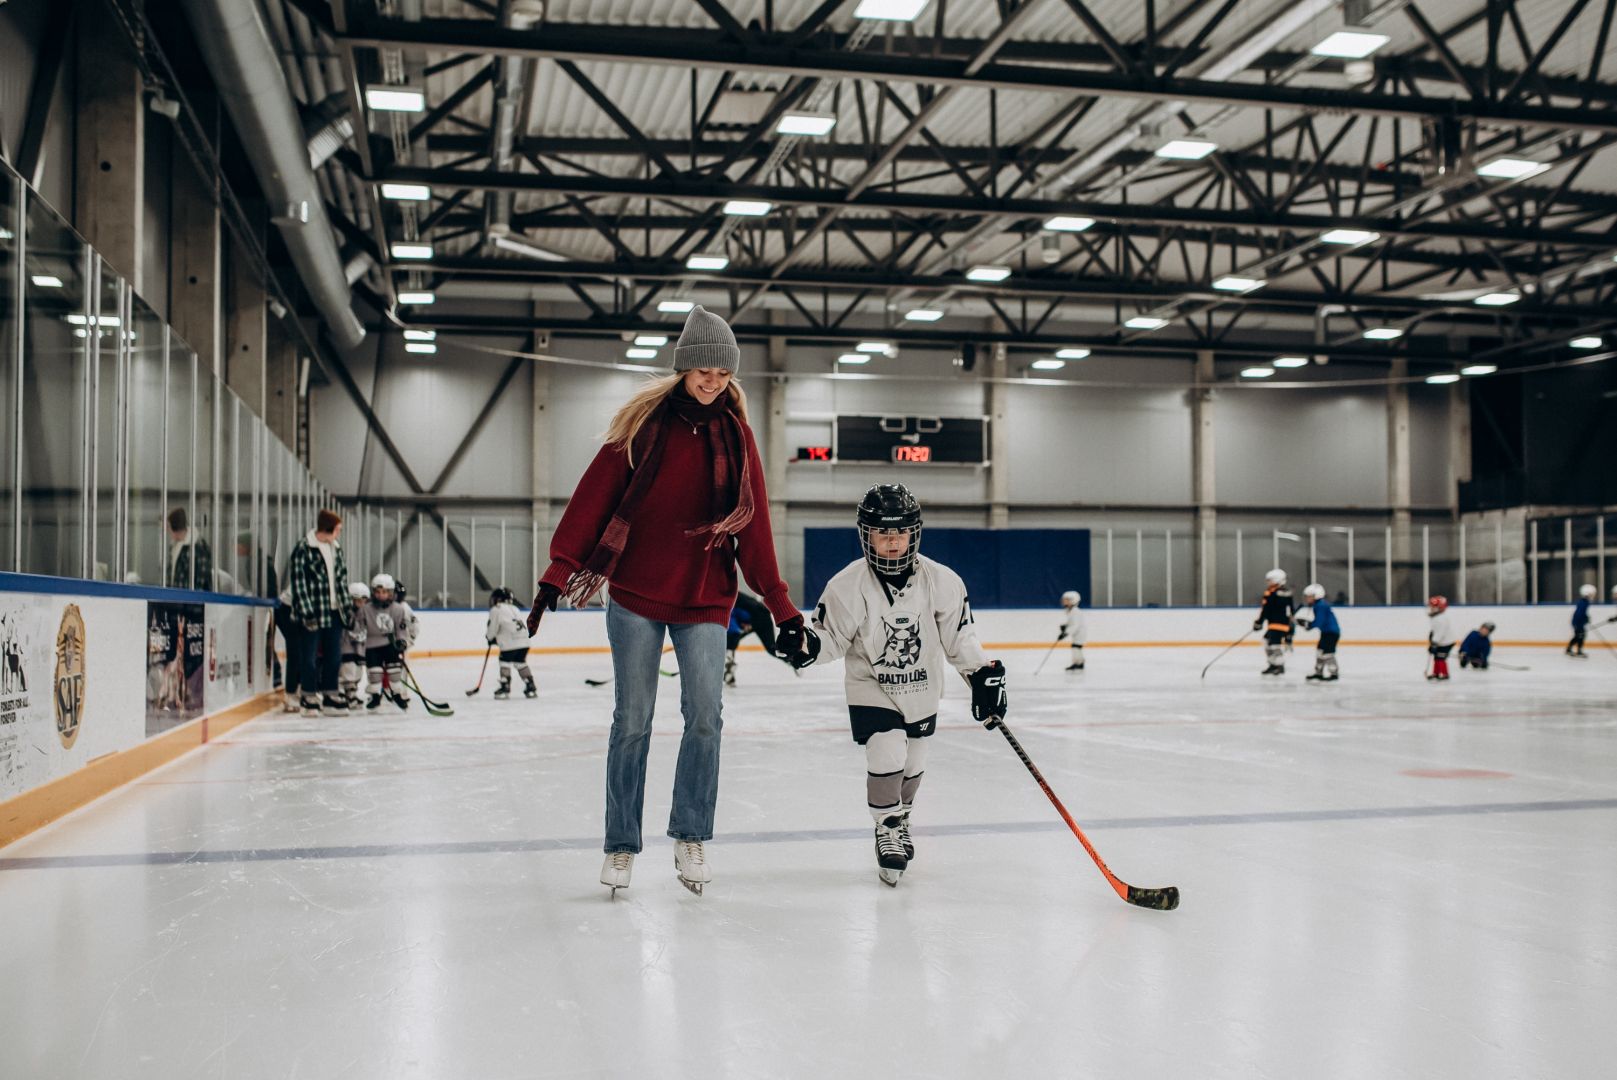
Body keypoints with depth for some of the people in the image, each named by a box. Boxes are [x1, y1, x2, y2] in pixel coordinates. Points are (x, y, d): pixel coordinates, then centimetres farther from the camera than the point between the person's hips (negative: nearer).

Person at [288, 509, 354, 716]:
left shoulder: (337, 548, 9)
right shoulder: (303, 549, -12)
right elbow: (298, 582, -13)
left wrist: (347, 606, 12)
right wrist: (306, 612, -16)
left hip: (334, 611, 7)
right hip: (312, 613, -7)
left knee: (334, 656, 10)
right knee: (311, 656, 1)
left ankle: (329, 696, 20)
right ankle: (309, 699, 10)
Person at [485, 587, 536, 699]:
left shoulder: (496, 610, 1)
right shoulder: (515, 609, 25)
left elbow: (492, 628, 3)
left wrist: (490, 638, 25)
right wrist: (497, 639, 29)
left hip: (510, 643, -7)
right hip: (524, 642, 7)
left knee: (505, 662, 3)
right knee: (521, 663, 17)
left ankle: (505, 688, -1)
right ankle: (531, 687, 16)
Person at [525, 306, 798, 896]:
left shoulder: (735, 433, 4)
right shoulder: (645, 421, -2)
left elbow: (753, 525, 5)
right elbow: (594, 497, -4)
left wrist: (780, 605, 2)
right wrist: (558, 575, -11)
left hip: (705, 600, 2)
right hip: (636, 595, -1)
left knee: (706, 716, -6)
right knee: (632, 721, 3)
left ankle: (690, 839, 10)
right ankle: (621, 847, 14)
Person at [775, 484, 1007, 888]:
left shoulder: (942, 582, -15)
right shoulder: (848, 585, -20)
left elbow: (960, 638, -4)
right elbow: (833, 638, -13)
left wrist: (983, 674, -6)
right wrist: (805, 643, -33)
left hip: (921, 691, 3)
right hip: (871, 688, -3)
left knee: (912, 765, 16)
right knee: (887, 755, -19)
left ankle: (900, 820, 44)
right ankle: (888, 830, 4)